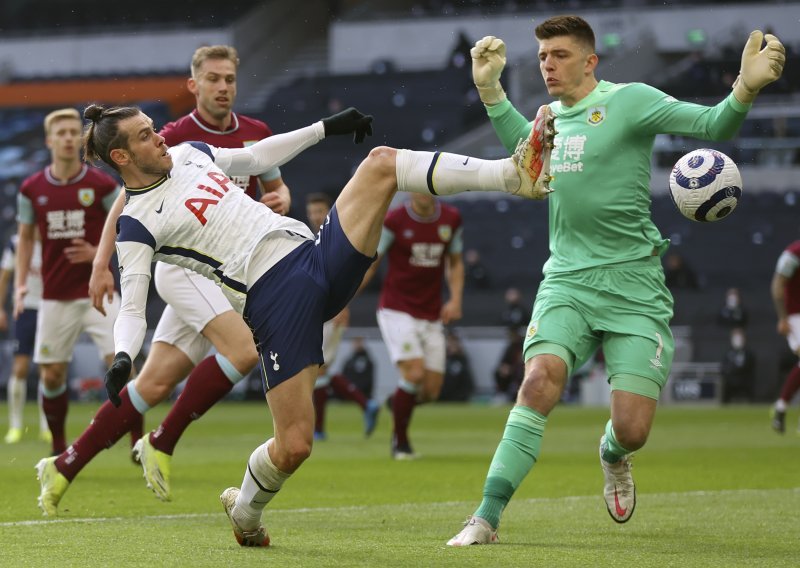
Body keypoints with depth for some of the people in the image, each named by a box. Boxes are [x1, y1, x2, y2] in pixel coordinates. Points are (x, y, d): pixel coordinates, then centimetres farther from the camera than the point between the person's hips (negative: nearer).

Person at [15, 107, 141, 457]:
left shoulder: (102, 185, -4)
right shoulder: (32, 189, 2)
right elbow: (26, 237, 15)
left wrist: (99, 252, -12)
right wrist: (20, 284, 5)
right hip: (55, 296, 2)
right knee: (51, 374, 3)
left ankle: (139, 442, -2)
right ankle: (58, 448, 20)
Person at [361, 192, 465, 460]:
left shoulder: (451, 219, 3)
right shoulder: (393, 221, -10)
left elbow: (455, 263, 15)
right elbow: (369, 264, -1)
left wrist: (455, 300, 0)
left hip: (432, 316, 4)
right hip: (396, 310, -4)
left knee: (431, 390, 0)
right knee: (414, 374, -21)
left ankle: (398, 402, 35)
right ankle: (400, 442, 0)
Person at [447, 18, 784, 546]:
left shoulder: (628, 100, -6)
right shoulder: (551, 117, 12)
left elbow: (712, 125, -15)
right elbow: (522, 146, 37)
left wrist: (746, 88, -36)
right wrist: (490, 89, 25)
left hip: (633, 285, -4)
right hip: (567, 280, 4)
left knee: (632, 431, -9)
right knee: (540, 378, -24)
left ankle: (612, 455, 31)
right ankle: (487, 518, -25)